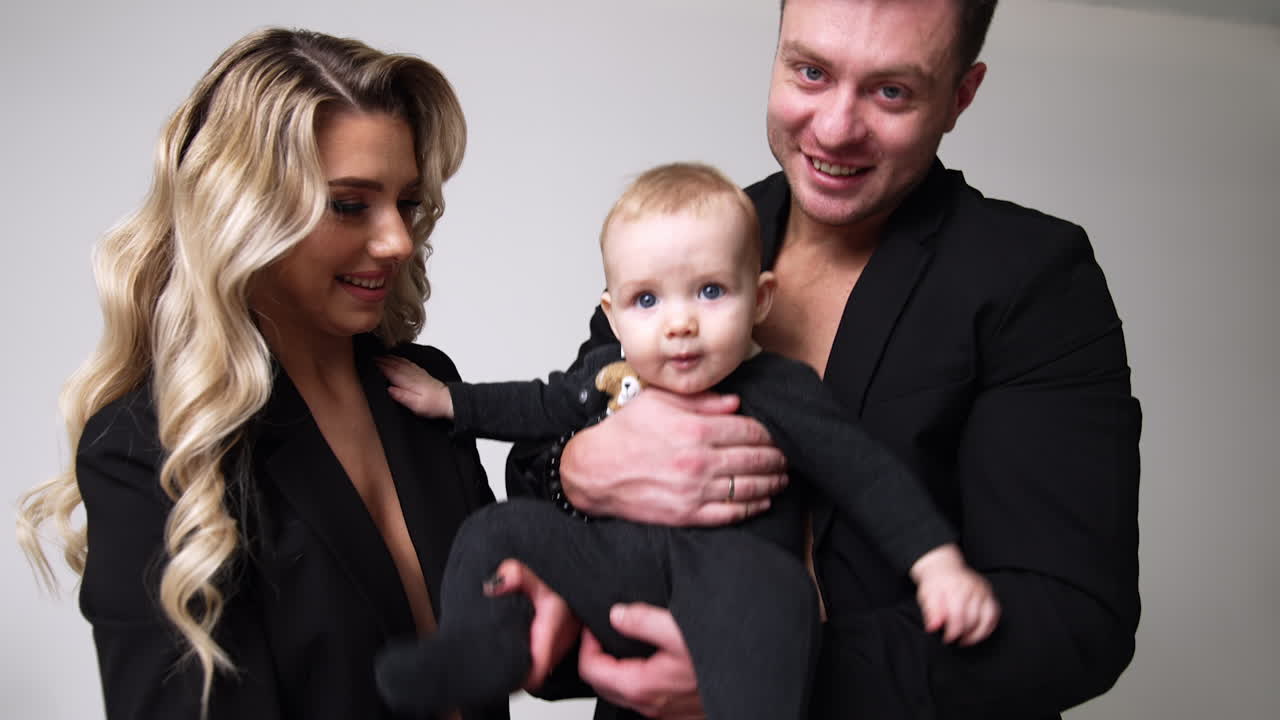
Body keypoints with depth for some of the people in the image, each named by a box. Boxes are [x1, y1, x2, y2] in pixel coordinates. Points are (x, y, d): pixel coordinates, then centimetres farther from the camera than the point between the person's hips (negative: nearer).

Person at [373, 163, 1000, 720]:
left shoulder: (779, 391, -1)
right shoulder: (613, 373, 14)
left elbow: (866, 475, -1)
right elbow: (542, 406, 32)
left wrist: (938, 562, -11)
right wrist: (449, 400, 30)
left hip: (734, 563, -5)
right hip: (618, 570, 6)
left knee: (761, 580, -39)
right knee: (503, 526, -6)